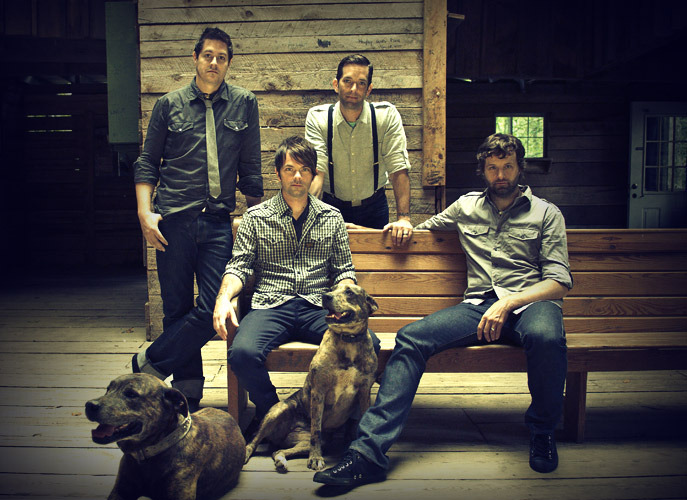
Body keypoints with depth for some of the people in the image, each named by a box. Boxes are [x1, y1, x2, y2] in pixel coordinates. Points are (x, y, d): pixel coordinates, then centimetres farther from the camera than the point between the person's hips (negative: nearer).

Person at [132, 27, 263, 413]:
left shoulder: (244, 104, 10)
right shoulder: (169, 105, 9)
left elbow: (250, 167, 12)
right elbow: (148, 163, 11)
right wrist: (145, 211, -1)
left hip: (218, 221, 0)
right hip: (173, 221, 0)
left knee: (213, 309, -9)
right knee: (177, 309, 5)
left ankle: (149, 364, 11)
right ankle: (188, 392, 19)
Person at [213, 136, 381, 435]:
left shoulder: (332, 217, 16)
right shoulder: (256, 217, 12)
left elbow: (344, 270, 15)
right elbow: (239, 266, 6)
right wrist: (224, 297, -15)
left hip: (318, 308, 1)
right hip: (271, 306, -1)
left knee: (368, 344, -27)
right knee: (243, 352, -33)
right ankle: (270, 412, 1)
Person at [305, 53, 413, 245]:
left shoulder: (387, 115, -13)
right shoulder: (317, 117, -12)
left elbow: (399, 168, -16)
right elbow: (317, 170, -21)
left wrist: (404, 218, -25)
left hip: (374, 206, 1)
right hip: (332, 206, 0)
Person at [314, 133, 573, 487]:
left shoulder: (546, 213, 12)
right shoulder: (467, 206, 21)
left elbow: (560, 281, 2)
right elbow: (424, 229, 38)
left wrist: (508, 303, -14)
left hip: (531, 303, -2)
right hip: (478, 305, 3)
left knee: (546, 337, -40)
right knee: (410, 338, -24)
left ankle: (542, 431, -10)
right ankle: (369, 451, -30)